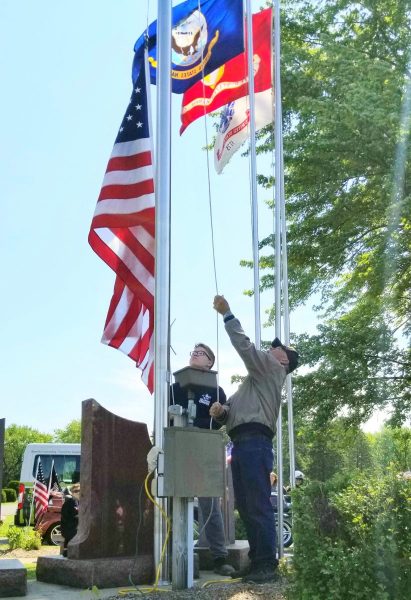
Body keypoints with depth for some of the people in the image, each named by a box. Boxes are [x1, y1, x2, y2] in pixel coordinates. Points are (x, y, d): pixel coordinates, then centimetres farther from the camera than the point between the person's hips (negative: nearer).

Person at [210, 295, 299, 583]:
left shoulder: (273, 368, 8)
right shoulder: (258, 378, 32)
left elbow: (245, 345, -6)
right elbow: (235, 409, 25)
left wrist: (228, 315, -1)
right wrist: (222, 411, 2)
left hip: (254, 441, -9)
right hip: (242, 443, 9)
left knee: (259, 505, -11)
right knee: (246, 506, 7)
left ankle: (268, 565, -10)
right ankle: (257, 562, 10)